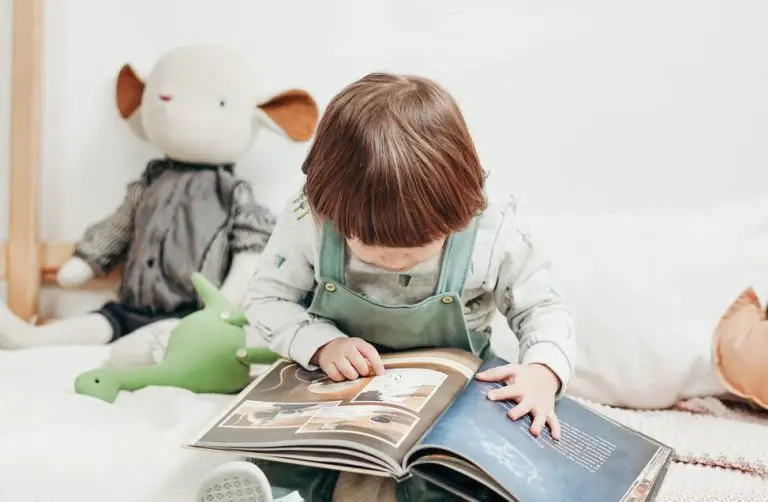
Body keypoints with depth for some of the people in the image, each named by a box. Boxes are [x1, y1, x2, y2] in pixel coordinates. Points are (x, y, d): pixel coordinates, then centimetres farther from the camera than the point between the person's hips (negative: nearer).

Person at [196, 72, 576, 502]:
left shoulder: (494, 234, -23)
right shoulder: (308, 222, -22)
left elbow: (544, 306, -7)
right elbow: (267, 298, -7)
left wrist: (544, 370, -28)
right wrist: (322, 344, -25)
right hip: (337, 386, 2)